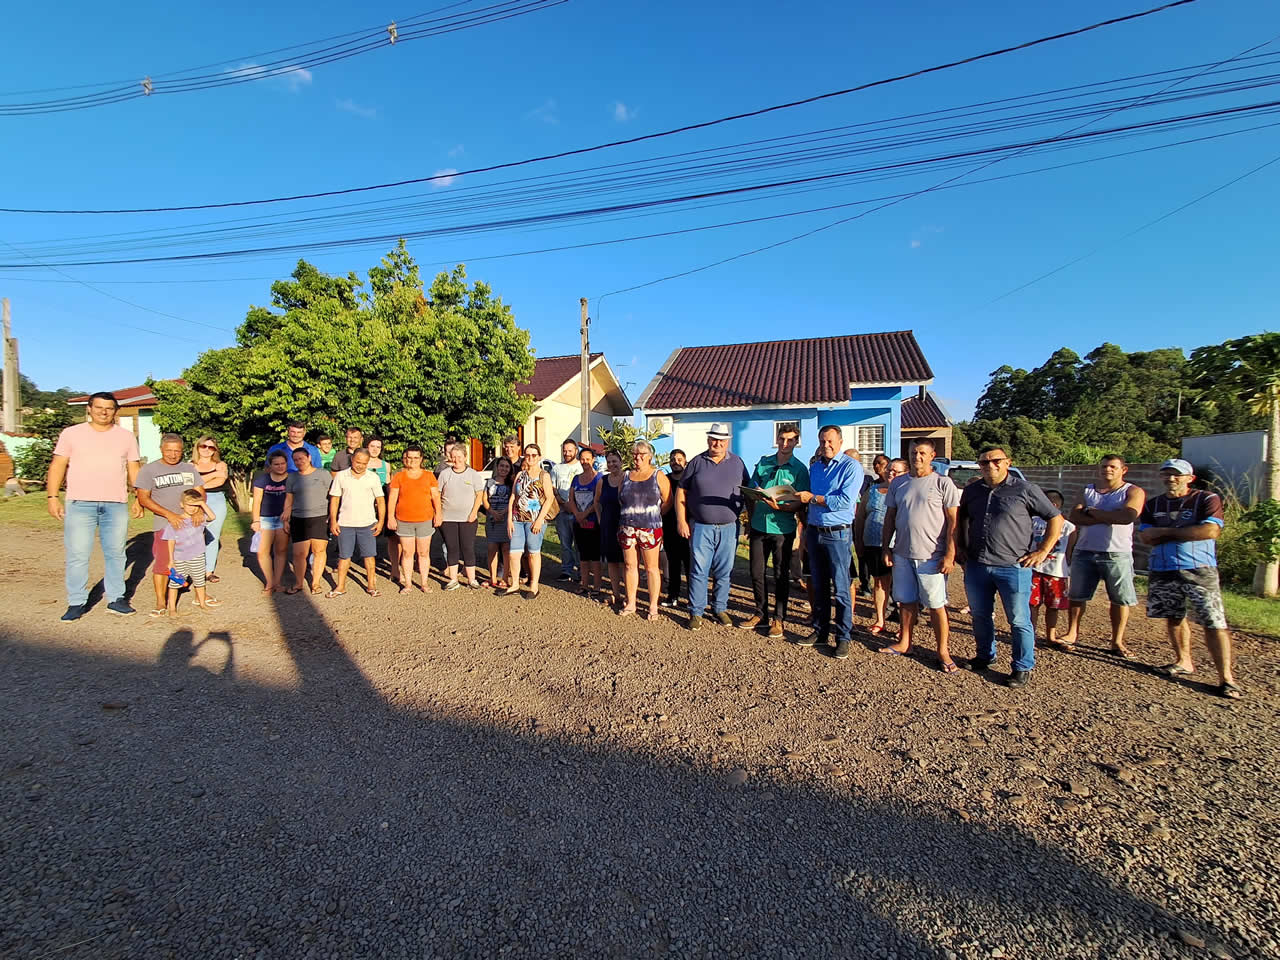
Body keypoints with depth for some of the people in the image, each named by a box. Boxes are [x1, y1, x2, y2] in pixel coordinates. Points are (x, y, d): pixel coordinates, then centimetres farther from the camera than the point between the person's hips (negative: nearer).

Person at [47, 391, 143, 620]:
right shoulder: (72, 434, 7)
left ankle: (116, 599, 14)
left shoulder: (126, 437, 11)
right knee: (77, 555, 0)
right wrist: (52, 497, -3)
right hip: (80, 504, -1)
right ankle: (76, 603, 9)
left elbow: (134, 470, 12)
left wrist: (139, 499, 5)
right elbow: (57, 466, 5)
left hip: (117, 505, 1)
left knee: (115, 553, 6)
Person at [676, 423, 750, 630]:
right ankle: (696, 612, 11)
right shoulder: (697, 462, 3)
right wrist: (681, 520, -2)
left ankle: (720, 609, 24)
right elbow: (681, 492, 5)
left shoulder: (737, 463, 7)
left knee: (724, 572, 9)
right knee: (699, 571, 1)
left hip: (729, 528, 2)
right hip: (701, 527, -1)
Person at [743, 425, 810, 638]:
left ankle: (779, 618, 18)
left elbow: (800, 503, -7)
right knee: (756, 573, 9)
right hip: (759, 526, 3)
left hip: (782, 529, -3)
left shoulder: (799, 469, -2)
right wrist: (751, 522, 10)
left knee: (781, 576, 6)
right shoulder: (763, 463, 8)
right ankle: (761, 614, 24)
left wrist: (779, 506, -25)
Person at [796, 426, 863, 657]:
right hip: (814, 532, 6)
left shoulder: (851, 466, -7)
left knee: (841, 588, -1)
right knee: (818, 586, 13)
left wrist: (813, 498, -14)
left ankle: (843, 638, 8)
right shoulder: (814, 467, 14)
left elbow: (846, 500, -19)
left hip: (838, 534, -6)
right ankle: (820, 631, 23)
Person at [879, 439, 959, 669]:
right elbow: (889, 517, 14)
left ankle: (943, 651, 13)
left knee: (936, 605, 2)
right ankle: (904, 642, 27)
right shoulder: (898, 483, 9)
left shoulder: (943, 483, -4)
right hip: (902, 553, 4)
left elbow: (953, 522, -6)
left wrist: (950, 555, -12)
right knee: (906, 601, 14)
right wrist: (886, 547, 8)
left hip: (931, 556, -4)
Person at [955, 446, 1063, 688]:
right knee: (980, 615, 16)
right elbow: (960, 519, 26)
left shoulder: (1025, 489, -4)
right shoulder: (971, 491, 10)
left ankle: (1023, 667, 18)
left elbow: (1056, 518, 0)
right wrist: (960, 547, 16)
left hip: (1013, 567, -5)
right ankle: (985, 656, 35)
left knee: (1019, 620, 3)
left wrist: (1042, 551, -5)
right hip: (976, 566, 5)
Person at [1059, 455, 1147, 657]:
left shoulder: (1133, 492, 1)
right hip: (1084, 552, 3)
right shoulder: (1087, 491, 11)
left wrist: (1093, 512, -8)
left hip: (1117, 554, -3)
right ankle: (1072, 634, 16)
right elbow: (1073, 517, -5)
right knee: (1077, 595, 6)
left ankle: (1117, 641, 15)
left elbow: (1128, 516, -18)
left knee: (1120, 599, 3)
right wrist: (1108, 517, -15)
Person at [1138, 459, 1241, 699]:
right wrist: (1188, 532, -8)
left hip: (1199, 569, -4)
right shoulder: (1153, 505, 11)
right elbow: (1146, 536, -1)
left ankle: (1226, 677, -3)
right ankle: (1183, 662, 27)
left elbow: (1211, 530, -16)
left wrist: (1166, 531, -9)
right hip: (1161, 571, 4)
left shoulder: (1207, 499, 0)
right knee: (1173, 618, 13)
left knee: (1214, 623, -7)